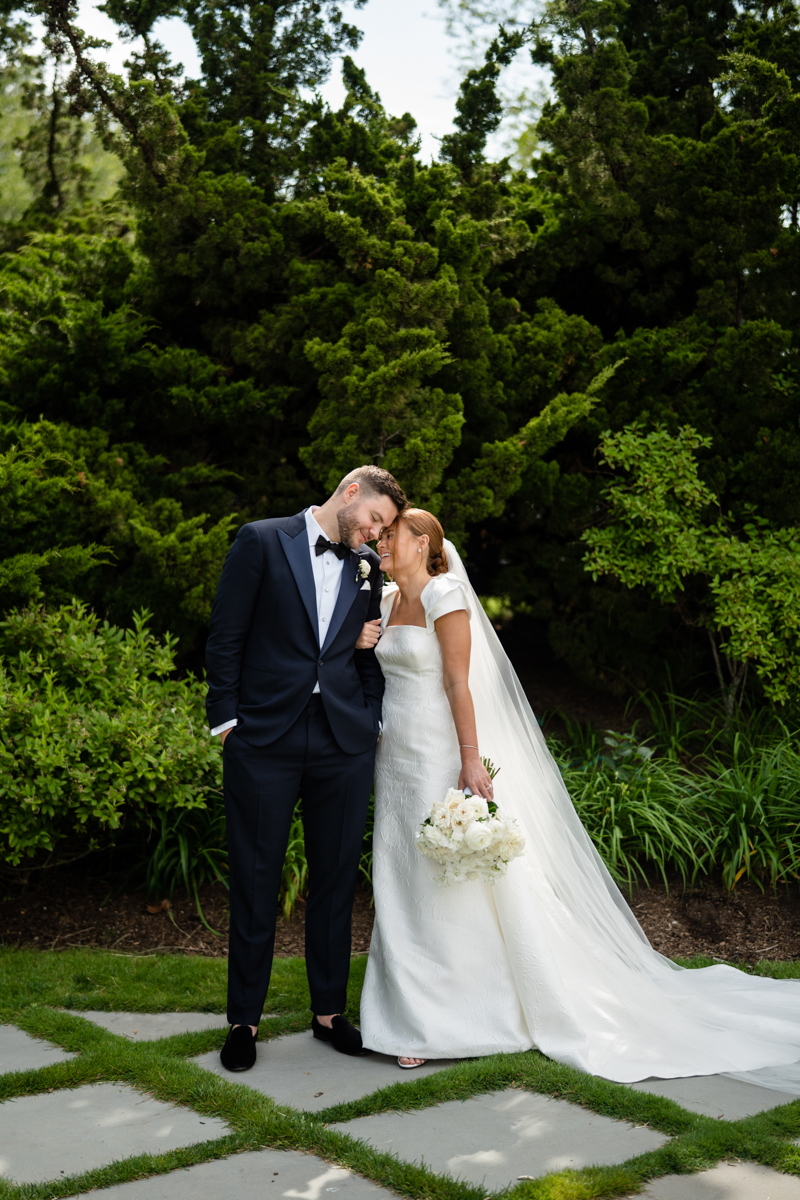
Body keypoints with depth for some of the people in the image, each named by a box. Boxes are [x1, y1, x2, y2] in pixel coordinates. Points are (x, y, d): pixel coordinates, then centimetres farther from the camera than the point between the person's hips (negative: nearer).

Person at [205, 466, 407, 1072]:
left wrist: (372, 723, 5)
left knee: (337, 879, 10)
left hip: (345, 744, 4)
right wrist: (227, 719, -6)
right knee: (256, 880, 4)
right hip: (264, 740, -4)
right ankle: (245, 1018, 16)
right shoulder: (262, 541, -1)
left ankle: (329, 1009, 23)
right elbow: (226, 636, -2)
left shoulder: (369, 568, 12)